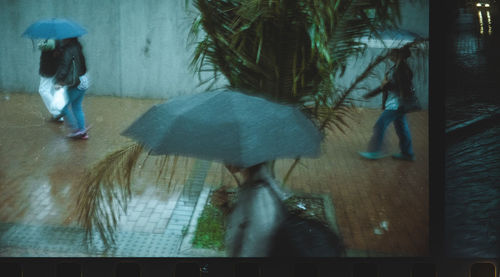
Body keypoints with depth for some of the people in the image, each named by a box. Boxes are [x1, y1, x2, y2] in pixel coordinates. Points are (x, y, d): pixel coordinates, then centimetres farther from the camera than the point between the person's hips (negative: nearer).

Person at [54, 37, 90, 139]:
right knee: (77, 107, 16)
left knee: (63, 105, 3)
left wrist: (59, 82, -22)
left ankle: (76, 129, 3)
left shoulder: (68, 50, -17)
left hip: (75, 84, -9)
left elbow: (64, 67, -21)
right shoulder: (77, 46, 8)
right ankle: (82, 132, 19)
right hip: (83, 81, 9)